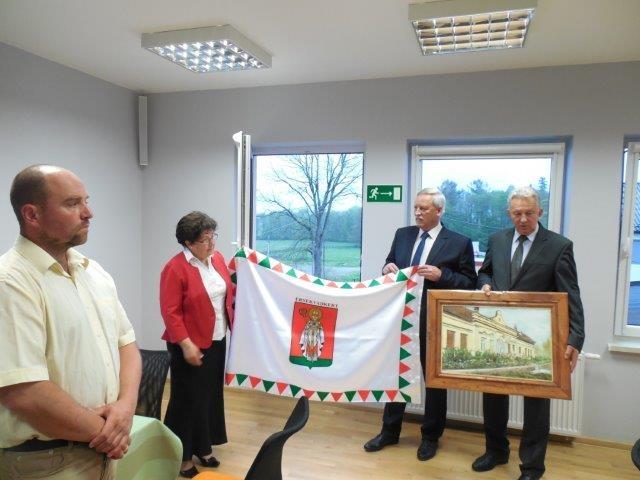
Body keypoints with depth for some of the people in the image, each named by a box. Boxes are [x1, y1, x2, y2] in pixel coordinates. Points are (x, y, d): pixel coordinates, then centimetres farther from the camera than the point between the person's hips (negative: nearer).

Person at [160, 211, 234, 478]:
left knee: (211, 396, 17)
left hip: (217, 342, 7)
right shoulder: (175, 268, -17)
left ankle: (203, 447, 34)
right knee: (188, 400, 5)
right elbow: (170, 312, -18)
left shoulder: (216, 258, 5)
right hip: (191, 346, -7)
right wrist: (186, 344, -21)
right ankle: (183, 456, 23)